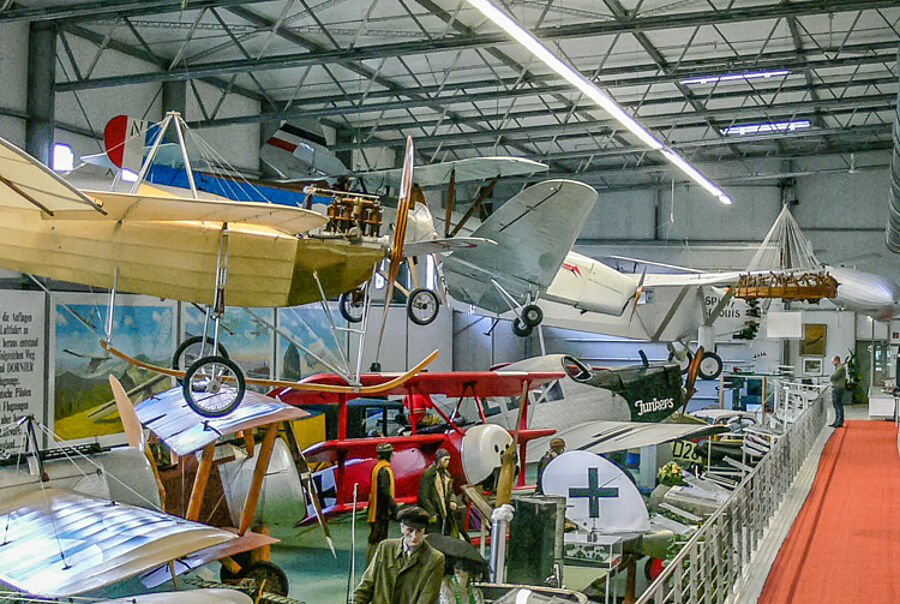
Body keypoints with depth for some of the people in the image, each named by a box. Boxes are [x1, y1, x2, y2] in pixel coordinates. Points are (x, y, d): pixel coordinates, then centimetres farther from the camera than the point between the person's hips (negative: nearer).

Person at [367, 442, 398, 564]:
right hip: (382, 511, -10)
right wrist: (395, 507, -20)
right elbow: (385, 491, -25)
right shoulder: (384, 470, -17)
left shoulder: (377, 467, 14)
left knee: (381, 539, 17)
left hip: (377, 510, 10)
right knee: (376, 539, -6)